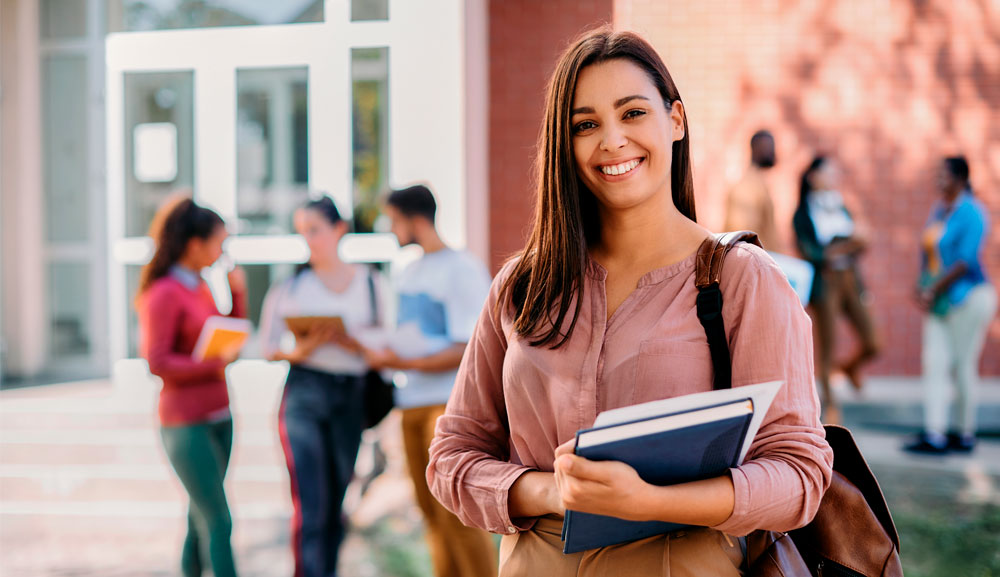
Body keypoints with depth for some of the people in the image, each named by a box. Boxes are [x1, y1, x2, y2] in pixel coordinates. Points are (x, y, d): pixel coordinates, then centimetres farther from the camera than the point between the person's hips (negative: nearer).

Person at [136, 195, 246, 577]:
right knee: (218, 523, -8)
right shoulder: (164, 293, -13)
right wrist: (214, 366, -23)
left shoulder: (199, 287, 11)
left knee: (202, 515, 13)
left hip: (218, 417, 8)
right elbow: (157, 362, -18)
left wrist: (238, 291, 5)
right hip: (187, 424, -8)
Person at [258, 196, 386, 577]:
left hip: (351, 397, 2)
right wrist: (299, 350, -12)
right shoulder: (291, 286, 5)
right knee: (310, 506, -11)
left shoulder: (369, 284, 9)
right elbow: (268, 346, 7)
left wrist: (351, 341, -11)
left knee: (336, 506, 8)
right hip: (304, 393, -2)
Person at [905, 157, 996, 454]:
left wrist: (935, 289, -17)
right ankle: (934, 435, 2)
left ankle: (965, 434, 8)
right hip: (938, 302, 8)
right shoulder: (939, 210, 12)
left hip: (968, 298, -8)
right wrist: (922, 287, 0)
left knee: (963, 367, -1)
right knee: (935, 364, 1)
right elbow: (928, 251, 15)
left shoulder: (971, 213, -13)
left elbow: (966, 261, -19)